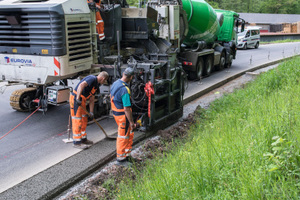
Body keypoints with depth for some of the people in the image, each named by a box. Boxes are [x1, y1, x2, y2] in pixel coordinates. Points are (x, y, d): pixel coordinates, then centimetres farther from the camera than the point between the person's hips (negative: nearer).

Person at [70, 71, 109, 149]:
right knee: (77, 121, -6)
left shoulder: (96, 85, 17)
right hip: (75, 99, -10)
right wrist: (78, 98, -37)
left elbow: (92, 99, 20)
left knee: (84, 120, 17)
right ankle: (76, 142, 0)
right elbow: (81, 85, -31)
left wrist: (91, 112, 17)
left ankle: (83, 139, 29)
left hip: (82, 100, 10)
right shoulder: (92, 78, -14)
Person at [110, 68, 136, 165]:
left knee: (130, 134, 20)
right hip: (123, 115, -9)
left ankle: (127, 155, 30)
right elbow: (126, 109, -26)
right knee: (123, 136, 5)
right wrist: (131, 122, -19)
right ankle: (120, 158, 17)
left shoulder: (115, 83, 3)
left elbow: (112, 99, 15)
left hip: (116, 112, 9)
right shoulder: (125, 89, -26)